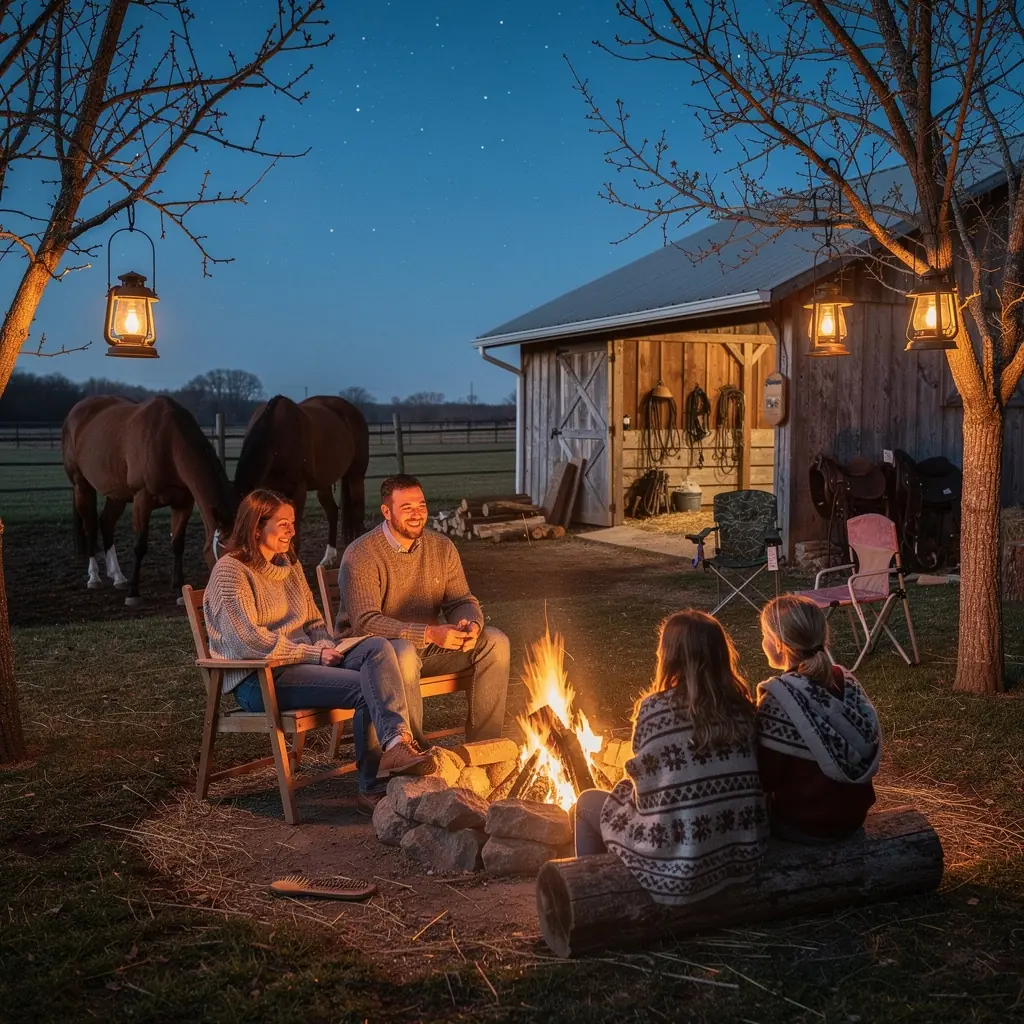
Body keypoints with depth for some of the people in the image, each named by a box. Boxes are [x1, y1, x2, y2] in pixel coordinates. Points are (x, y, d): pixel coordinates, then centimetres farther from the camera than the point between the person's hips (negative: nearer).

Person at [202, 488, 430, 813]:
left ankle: (397, 741, -38)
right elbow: (247, 640, -17)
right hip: (259, 679, -7)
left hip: (305, 660, 8)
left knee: (377, 648, -23)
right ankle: (370, 790, -27)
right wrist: (314, 654, -17)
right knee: (365, 688, -27)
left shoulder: (290, 566, 20)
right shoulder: (230, 571, -6)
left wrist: (325, 646, 0)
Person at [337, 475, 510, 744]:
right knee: (403, 652, -39)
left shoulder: (442, 548, 4)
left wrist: (472, 624, -22)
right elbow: (365, 622, -25)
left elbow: (461, 601, 5)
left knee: (495, 642, -12)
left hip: (429, 649, 6)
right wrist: (429, 633, -34)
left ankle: (483, 744, -8)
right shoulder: (360, 556, -15)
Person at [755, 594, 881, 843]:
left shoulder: (778, 697, -23)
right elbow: (867, 747, 8)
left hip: (806, 824, -6)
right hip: (854, 813, 6)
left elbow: (765, 777, -18)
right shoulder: (846, 680, -3)